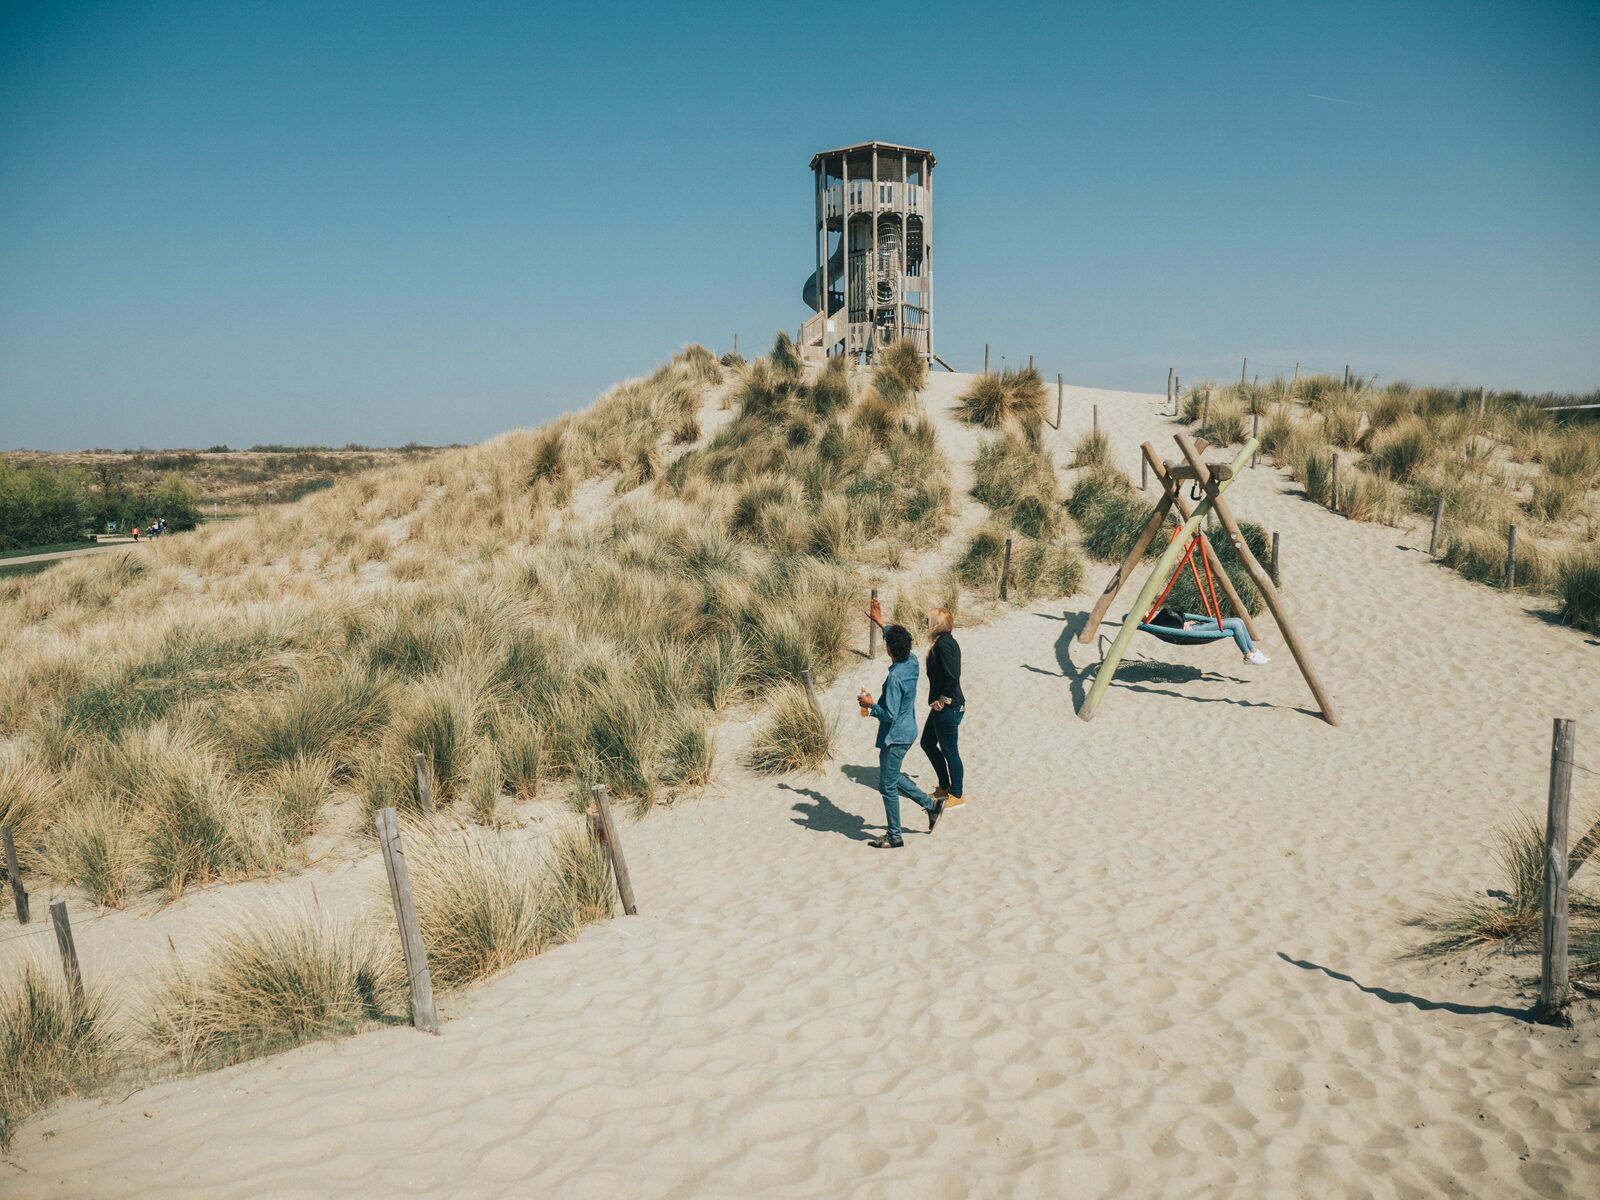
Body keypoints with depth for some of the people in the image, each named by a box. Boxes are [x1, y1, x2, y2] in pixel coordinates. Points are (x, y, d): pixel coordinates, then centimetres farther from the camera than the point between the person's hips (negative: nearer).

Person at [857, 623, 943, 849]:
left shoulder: (894, 678, -28)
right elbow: (897, 636, 18)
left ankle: (894, 837, 16)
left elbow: (890, 715, -26)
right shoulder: (912, 663, -3)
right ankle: (931, 805, 28)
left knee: (888, 786, 5)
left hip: (894, 738, -9)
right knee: (893, 779, 25)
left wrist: (870, 704, -11)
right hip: (907, 733, 9)